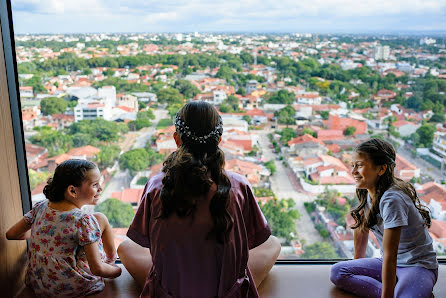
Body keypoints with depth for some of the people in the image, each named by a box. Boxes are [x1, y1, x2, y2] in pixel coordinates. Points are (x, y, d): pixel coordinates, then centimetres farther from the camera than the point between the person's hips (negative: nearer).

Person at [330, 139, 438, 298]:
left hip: (419, 266, -9)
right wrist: (358, 263, 20)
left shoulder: (392, 199, -28)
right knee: (336, 273, -11)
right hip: (391, 263, 9)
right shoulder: (366, 191, -3)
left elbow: (389, 255, -29)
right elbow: (361, 228, 11)